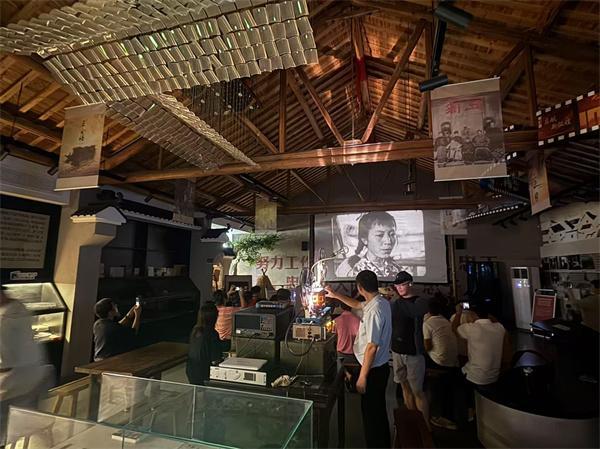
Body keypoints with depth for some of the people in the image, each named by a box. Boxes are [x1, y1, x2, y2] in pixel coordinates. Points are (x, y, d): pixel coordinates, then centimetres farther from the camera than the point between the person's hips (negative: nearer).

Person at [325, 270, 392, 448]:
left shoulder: (374, 310, -28)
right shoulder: (382, 302, 1)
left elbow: (372, 347, -27)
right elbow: (358, 305, 20)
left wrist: (362, 376, -19)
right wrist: (336, 295, 23)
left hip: (373, 369, -9)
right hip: (380, 366, 10)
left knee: (371, 413, 9)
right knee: (379, 410, 25)